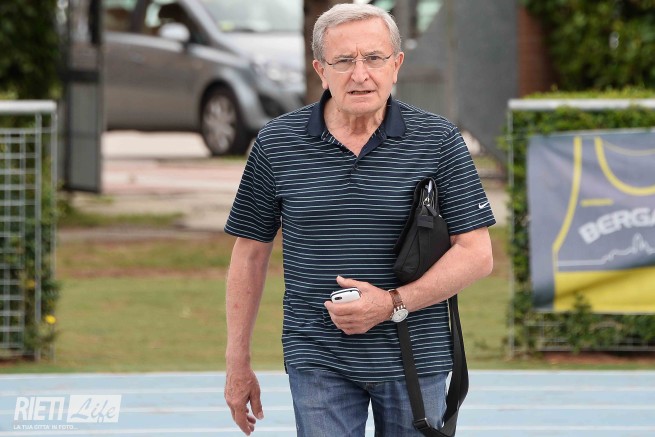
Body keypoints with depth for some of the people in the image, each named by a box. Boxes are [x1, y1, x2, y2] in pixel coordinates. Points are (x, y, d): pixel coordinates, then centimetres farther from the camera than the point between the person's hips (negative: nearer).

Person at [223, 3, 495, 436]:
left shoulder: (438, 140, -2)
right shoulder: (276, 143, 1)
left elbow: (476, 254, -4)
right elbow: (251, 254, 8)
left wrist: (393, 303, -16)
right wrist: (238, 362, 6)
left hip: (415, 356, 0)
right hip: (318, 363, 0)